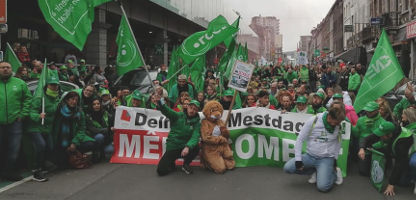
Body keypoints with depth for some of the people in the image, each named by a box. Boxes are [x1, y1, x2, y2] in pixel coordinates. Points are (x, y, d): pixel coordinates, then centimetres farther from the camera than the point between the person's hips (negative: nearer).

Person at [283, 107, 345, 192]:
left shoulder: (339, 125, -8)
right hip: (309, 156, 2)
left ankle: (334, 173, 12)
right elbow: (300, 139, -9)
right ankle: (315, 171, 6)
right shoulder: (313, 121, -16)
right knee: (287, 168, -17)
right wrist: (298, 159, -13)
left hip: (326, 159, -2)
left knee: (322, 186, -23)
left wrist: (335, 158, 11)